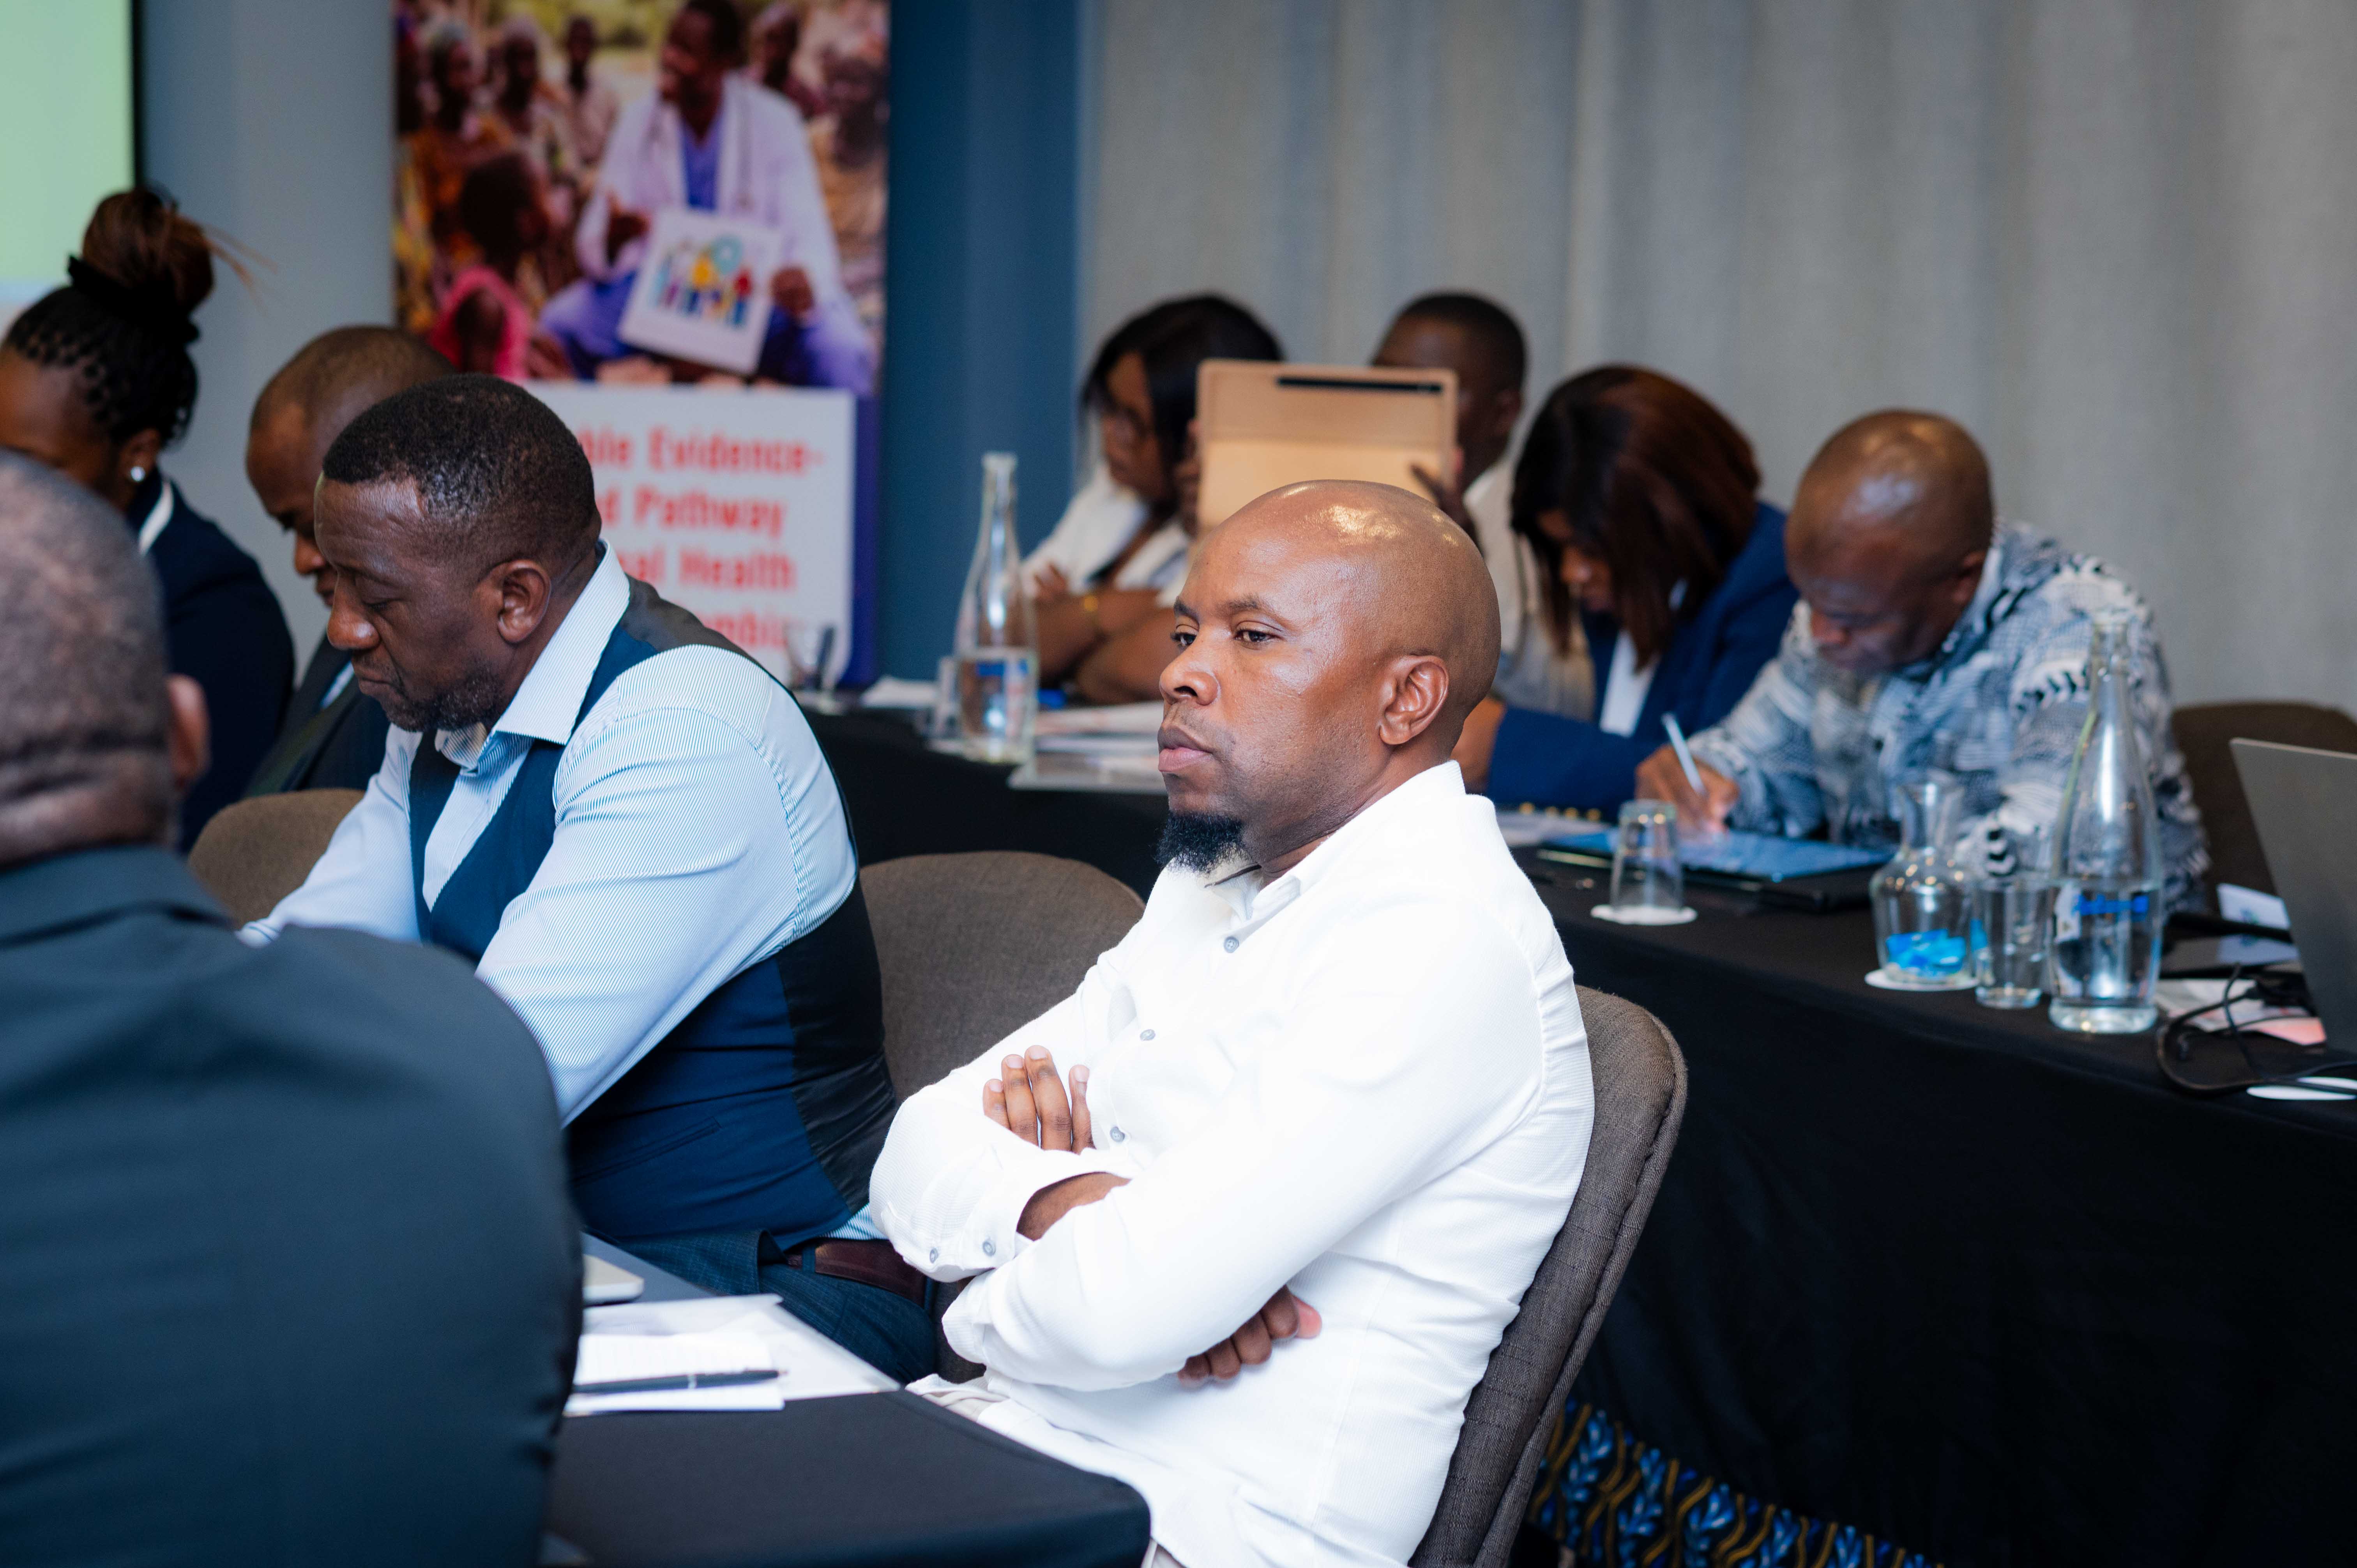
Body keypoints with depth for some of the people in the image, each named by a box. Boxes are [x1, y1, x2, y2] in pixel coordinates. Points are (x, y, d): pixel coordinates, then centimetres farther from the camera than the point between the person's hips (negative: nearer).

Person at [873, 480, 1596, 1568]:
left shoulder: (1443, 942, -16)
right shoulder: (1212, 889, 16)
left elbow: (1117, 1309, -24)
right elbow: (924, 1148, 10)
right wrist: (1057, 1201, -12)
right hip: (993, 1439, 8)